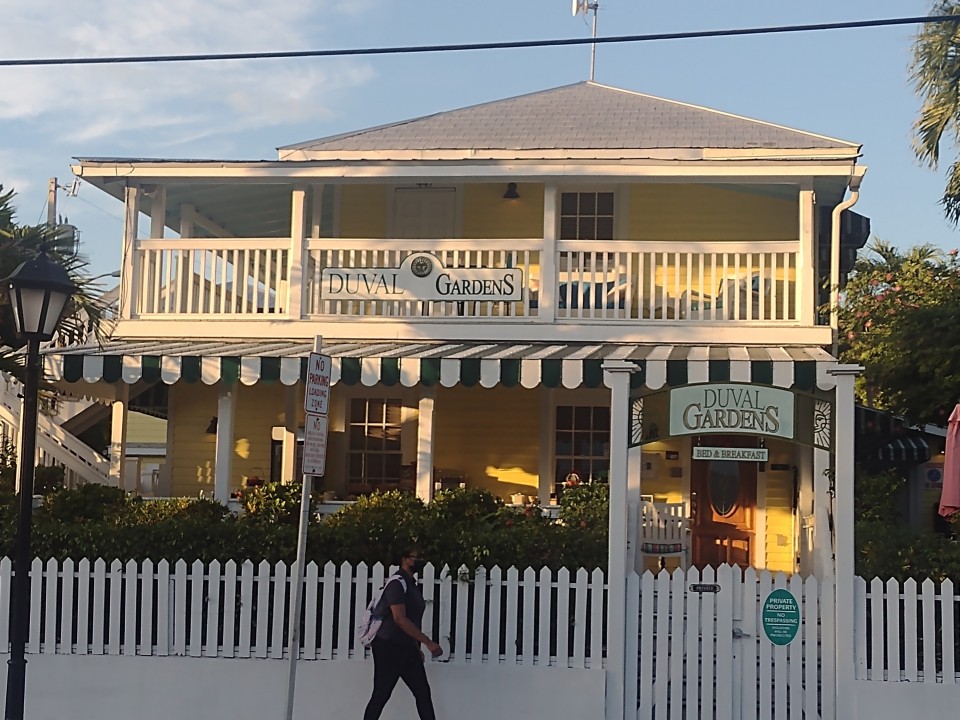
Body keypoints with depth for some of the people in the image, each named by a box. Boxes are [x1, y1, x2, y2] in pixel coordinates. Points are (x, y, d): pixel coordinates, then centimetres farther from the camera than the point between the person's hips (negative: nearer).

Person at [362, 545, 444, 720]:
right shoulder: (397, 584, -14)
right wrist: (428, 642, -26)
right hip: (388, 647, -9)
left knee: (423, 692, 4)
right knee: (381, 696, -3)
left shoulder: (412, 585, 15)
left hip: (407, 648, 9)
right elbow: (400, 619, -24)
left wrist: (417, 647, 20)